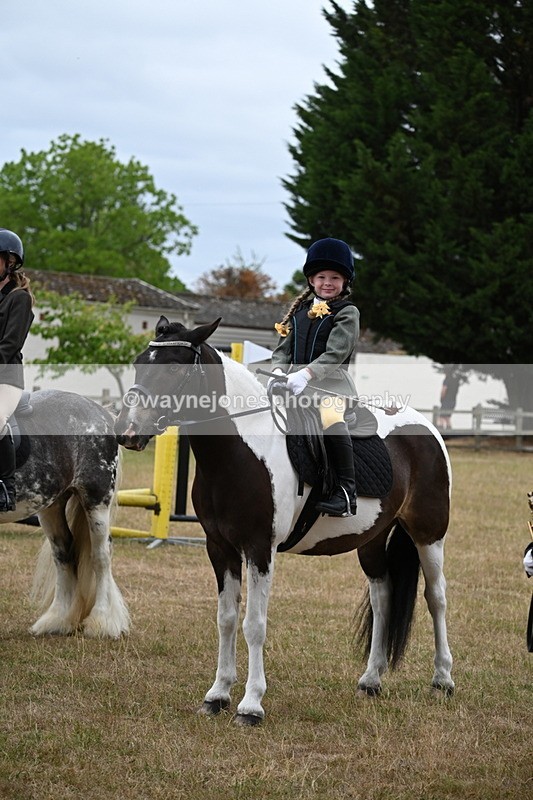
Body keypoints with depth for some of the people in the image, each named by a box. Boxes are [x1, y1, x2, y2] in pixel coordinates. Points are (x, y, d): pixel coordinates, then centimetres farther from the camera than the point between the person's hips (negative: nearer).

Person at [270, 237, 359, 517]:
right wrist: (279, 370, -9)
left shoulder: (347, 313, 0)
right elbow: (283, 347, 14)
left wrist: (306, 373, -25)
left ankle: (346, 492, -31)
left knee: (332, 421, -33)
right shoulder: (299, 310, 18)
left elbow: (335, 352, -12)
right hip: (295, 383, 7)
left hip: (331, 381, -7)